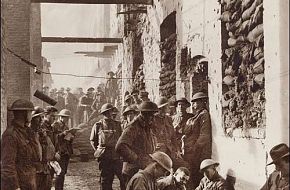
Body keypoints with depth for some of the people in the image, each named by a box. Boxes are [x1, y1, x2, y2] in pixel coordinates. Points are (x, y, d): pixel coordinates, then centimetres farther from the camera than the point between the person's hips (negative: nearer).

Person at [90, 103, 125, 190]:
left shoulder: (117, 124, 7)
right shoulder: (98, 125, 3)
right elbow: (92, 140, 13)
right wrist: (99, 151, 6)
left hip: (116, 157, 1)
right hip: (104, 158, -1)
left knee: (123, 179, -4)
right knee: (105, 180, 5)